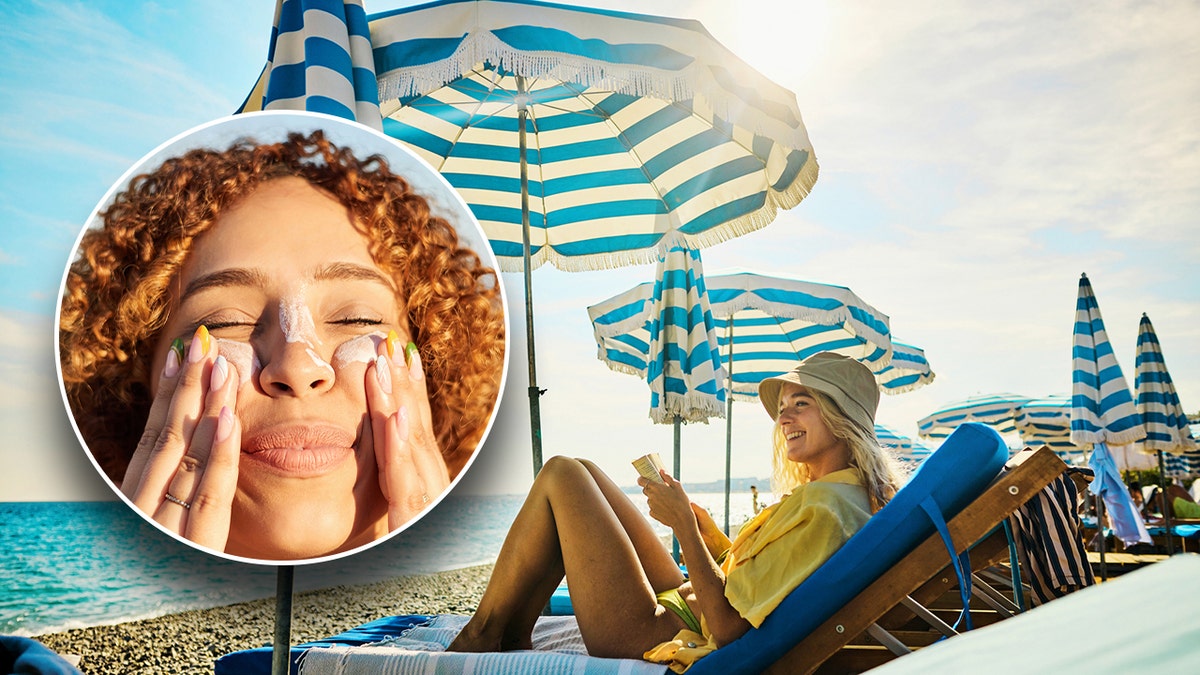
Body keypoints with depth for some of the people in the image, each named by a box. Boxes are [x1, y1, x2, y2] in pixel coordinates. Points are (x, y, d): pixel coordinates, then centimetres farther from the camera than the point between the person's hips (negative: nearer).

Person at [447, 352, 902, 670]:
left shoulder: (823, 510, -22)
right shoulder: (852, 495, 9)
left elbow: (728, 628, -25)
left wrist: (683, 525, -20)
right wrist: (701, 525, 3)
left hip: (663, 642, -10)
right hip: (685, 611, 10)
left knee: (562, 475, -6)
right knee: (582, 472, 12)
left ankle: (480, 637, 9)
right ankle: (512, 636, 14)